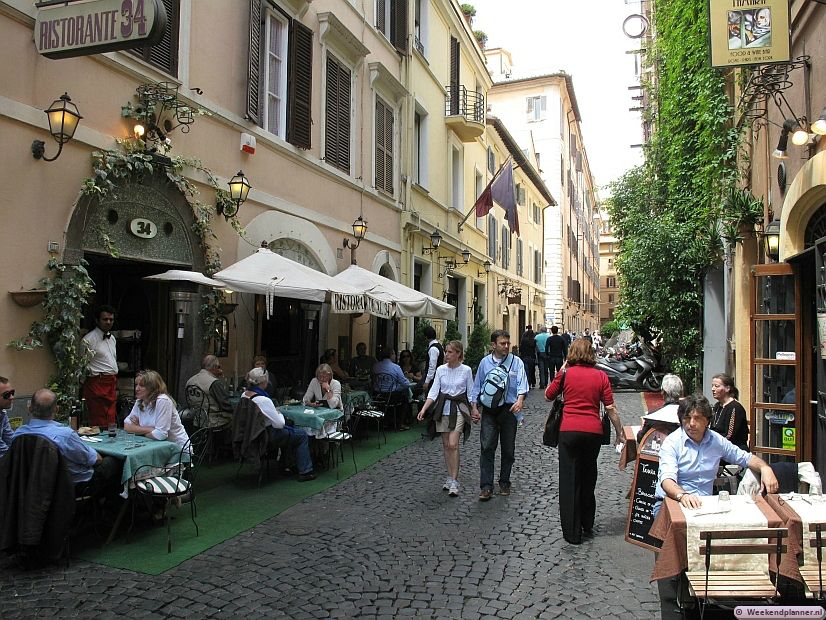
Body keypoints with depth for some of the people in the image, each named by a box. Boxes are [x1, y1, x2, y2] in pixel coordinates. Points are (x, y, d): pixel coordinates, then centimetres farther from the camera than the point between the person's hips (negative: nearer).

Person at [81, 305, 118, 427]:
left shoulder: (112, 338, 16)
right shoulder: (89, 339, -9)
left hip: (111, 383, 8)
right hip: (97, 383, -7)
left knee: (111, 421, 8)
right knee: (99, 422, -7)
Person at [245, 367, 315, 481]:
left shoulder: (244, 395, -3)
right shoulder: (263, 400, -29)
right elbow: (279, 424, -23)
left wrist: (275, 413, 8)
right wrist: (279, 414, -3)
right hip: (268, 436, -9)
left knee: (291, 429, 30)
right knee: (302, 435, 7)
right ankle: (305, 472, 10)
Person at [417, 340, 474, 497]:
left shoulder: (466, 370, -4)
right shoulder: (440, 369, 2)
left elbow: (471, 393, 3)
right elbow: (434, 391, 0)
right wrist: (423, 409, -10)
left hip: (459, 408, -3)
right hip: (443, 407, 4)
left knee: (453, 444, -14)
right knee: (446, 445, 8)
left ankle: (454, 481, -8)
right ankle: (450, 477, 20)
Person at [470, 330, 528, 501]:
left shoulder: (516, 362, -1)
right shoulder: (485, 362, 5)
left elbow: (522, 384, -10)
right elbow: (477, 386, 11)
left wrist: (520, 400, -27)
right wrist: (474, 408, 5)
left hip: (509, 409, 0)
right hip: (489, 410, 0)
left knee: (508, 449, 9)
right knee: (487, 447, -7)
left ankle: (504, 483, 25)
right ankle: (486, 487, -4)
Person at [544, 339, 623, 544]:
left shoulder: (565, 373, -2)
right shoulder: (601, 376, 2)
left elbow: (548, 395, 11)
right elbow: (610, 408, 0)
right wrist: (620, 433, 10)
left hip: (569, 431, -2)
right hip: (594, 432, 2)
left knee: (569, 481, 6)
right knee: (588, 479, 20)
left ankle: (572, 533, 9)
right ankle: (587, 526, 32)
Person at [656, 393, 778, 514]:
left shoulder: (717, 440, 9)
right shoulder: (671, 442, -9)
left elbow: (746, 458, 21)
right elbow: (667, 478, -22)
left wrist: (765, 468, -2)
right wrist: (682, 495, -44)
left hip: (704, 504, 6)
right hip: (672, 502, -5)